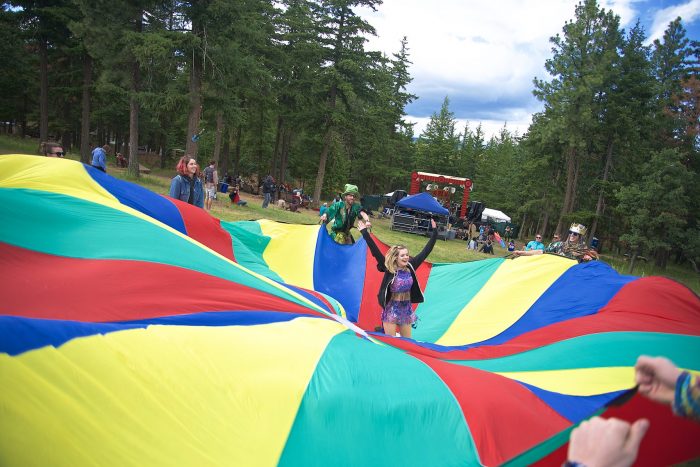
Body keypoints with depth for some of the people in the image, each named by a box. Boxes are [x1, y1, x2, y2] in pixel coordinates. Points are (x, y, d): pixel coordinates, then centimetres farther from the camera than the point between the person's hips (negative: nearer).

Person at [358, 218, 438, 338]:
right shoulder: (389, 268, -15)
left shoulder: (411, 266, -4)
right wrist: (364, 232, -26)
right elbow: (375, 251, -21)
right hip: (391, 308, -4)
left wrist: (435, 231, 1)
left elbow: (426, 251, 0)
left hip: (406, 308, 4)